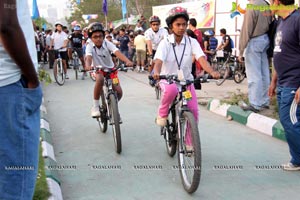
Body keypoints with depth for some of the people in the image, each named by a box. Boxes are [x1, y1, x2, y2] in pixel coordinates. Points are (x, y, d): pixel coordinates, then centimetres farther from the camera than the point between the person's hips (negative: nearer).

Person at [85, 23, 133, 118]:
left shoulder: (107, 44, -18)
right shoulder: (90, 46, -16)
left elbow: (117, 53, -35)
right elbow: (88, 57, -34)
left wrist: (127, 61, -54)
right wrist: (88, 66, -59)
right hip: (98, 70, -1)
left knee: (119, 92, -14)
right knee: (100, 79, -37)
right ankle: (95, 106, -20)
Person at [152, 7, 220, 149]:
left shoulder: (192, 42, -5)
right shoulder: (165, 43, -9)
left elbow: (201, 58, -19)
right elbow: (158, 61, -24)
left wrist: (212, 72, -38)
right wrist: (156, 72, -47)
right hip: (168, 80, -2)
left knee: (193, 111, -11)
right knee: (172, 89, -38)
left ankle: (189, 143, 10)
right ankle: (162, 114, -9)